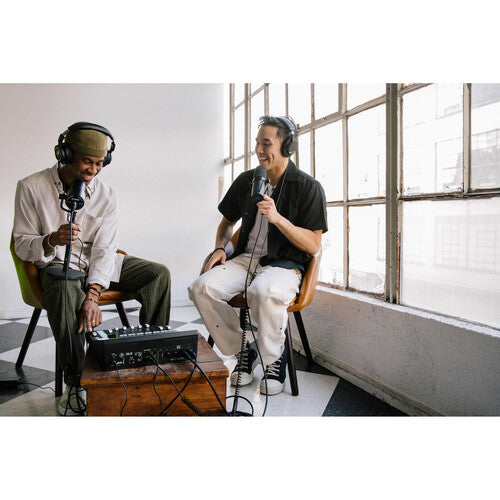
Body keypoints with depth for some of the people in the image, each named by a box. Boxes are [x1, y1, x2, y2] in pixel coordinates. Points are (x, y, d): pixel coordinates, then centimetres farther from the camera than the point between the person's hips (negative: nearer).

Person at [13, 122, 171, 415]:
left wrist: (92, 295, -29)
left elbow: (104, 249, -14)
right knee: (64, 292, -39)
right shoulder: (32, 188, -9)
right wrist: (52, 240, -30)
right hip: (58, 265, -3)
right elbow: (22, 244, -6)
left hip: (99, 264, 4)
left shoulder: (106, 196, -5)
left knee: (159, 273, -14)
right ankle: (76, 385, -28)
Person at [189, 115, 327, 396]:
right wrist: (220, 247, 5)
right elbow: (228, 221, 25)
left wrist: (277, 218, -21)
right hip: (246, 258, 5)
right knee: (202, 288, -22)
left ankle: (274, 359, -9)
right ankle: (243, 350, -2)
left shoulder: (308, 187, -5)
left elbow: (314, 246, -9)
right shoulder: (246, 181, 10)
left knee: (264, 292, -39)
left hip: (286, 264, -5)